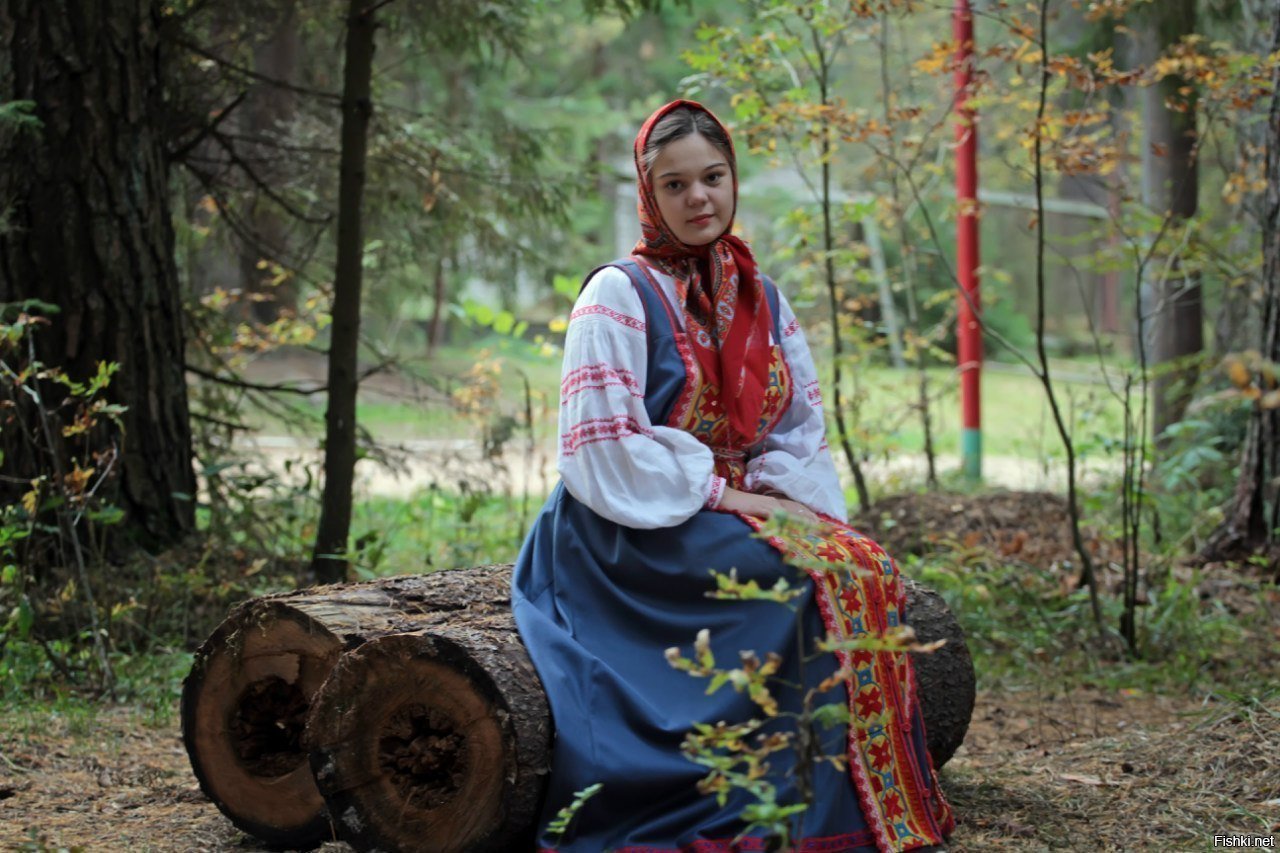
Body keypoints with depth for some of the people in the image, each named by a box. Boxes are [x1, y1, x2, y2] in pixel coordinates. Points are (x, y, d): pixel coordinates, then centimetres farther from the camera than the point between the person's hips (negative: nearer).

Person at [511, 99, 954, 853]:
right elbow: (602, 449, -14)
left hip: (744, 510, 6)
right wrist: (721, 495, -15)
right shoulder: (620, 295, -6)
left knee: (866, 565, -21)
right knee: (817, 579, -28)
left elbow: (803, 430, 13)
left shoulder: (765, 301, 13)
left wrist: (792, 502, -8)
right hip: (640, 531, -6)